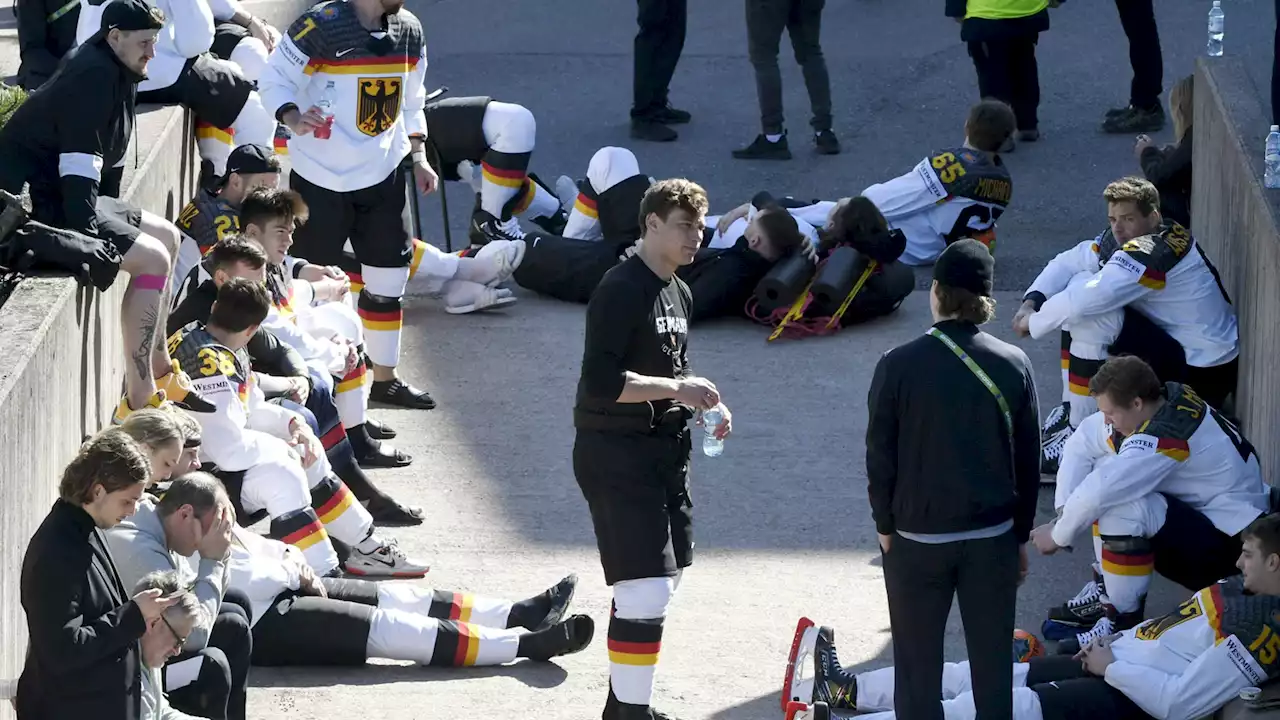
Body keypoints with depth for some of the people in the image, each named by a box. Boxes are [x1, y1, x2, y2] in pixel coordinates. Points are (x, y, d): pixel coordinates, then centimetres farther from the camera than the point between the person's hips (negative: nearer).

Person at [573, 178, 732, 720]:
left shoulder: (678, 293, 14)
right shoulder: (621, 290, -16)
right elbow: (601, 380, -24)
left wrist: (703, 402, 6)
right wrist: (676, 388, -21)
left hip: (664, 451, 10)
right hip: (615, 456, -10)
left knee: (666, 577, 16)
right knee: (646, 589, -14)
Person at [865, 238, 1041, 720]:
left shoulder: (898, 366, -12)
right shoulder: (1013, 367, -5)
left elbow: (880, 457, -6)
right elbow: (1028, 462, 2)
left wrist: (885, 526, 7)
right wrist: (1021, 536, 13)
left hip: (916, 539, -2)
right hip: (993, 538, 2)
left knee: (918, 666, 9)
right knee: (991, 664, 9)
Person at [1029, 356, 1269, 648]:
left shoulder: (1165, 436, -30)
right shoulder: (1164, 399, -5)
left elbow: (1098, 493, -30)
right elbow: (1083, 441, 5)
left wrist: (1058, 535, -14)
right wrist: (1064, 511, -4)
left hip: (1228, 548, -10)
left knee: (1122, 506, -30)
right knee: (1105, 464, 8)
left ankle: (1122, 619, -13)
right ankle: (1105, 592, 10)